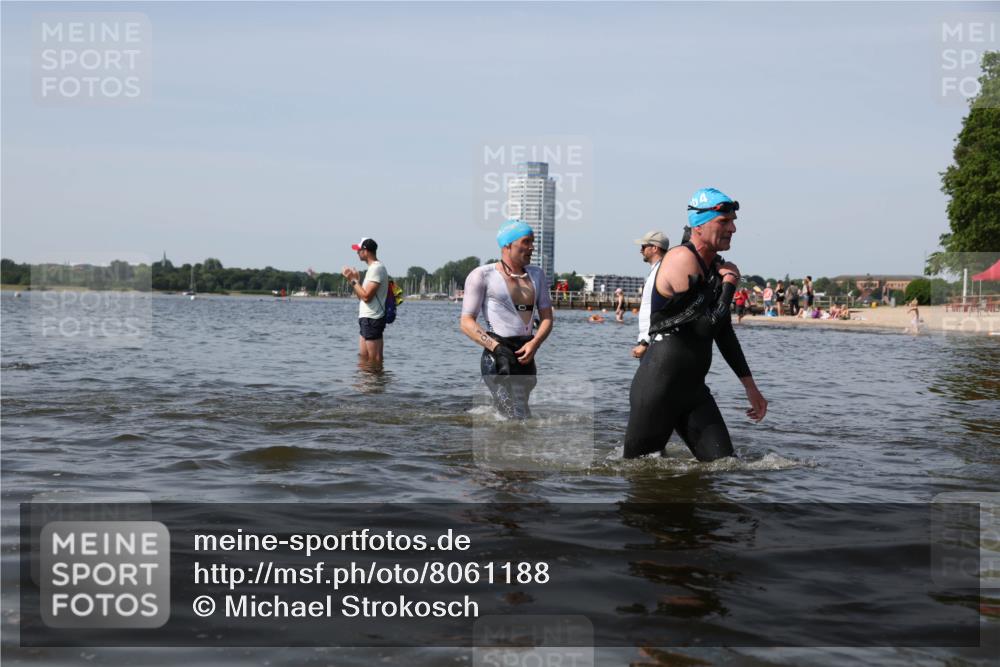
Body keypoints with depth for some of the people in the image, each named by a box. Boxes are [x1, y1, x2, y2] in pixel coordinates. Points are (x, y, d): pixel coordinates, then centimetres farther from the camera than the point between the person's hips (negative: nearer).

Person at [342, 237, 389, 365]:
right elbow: (361, 296, 20)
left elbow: (366, 296, -21)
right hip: (367, 318, 11)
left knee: (374, 359, -7)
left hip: (372, 319, -11)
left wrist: (354, 280, -11)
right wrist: (351, 279, 11)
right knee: (363, 357, 13)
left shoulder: (376, 268, -14)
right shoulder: (372, 268, 18)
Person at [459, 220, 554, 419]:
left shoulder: (536, 275, 18)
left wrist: (535, 343, -10)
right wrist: (496, 348, -20)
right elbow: (467, 322, -5)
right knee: (520, 418, -16)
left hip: (526, 357, 7)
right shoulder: (482, 275, 0)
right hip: (497, 358, -6)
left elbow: (547, 318, 12)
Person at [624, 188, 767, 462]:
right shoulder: (682, 259, -14)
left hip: (694, 388, 8)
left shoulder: (717, 267, 13)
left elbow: (724, 332, 21)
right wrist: (729, 284, -6)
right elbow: (705, 326, -20)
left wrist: (750, 386, 22)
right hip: (658, 385, -8)